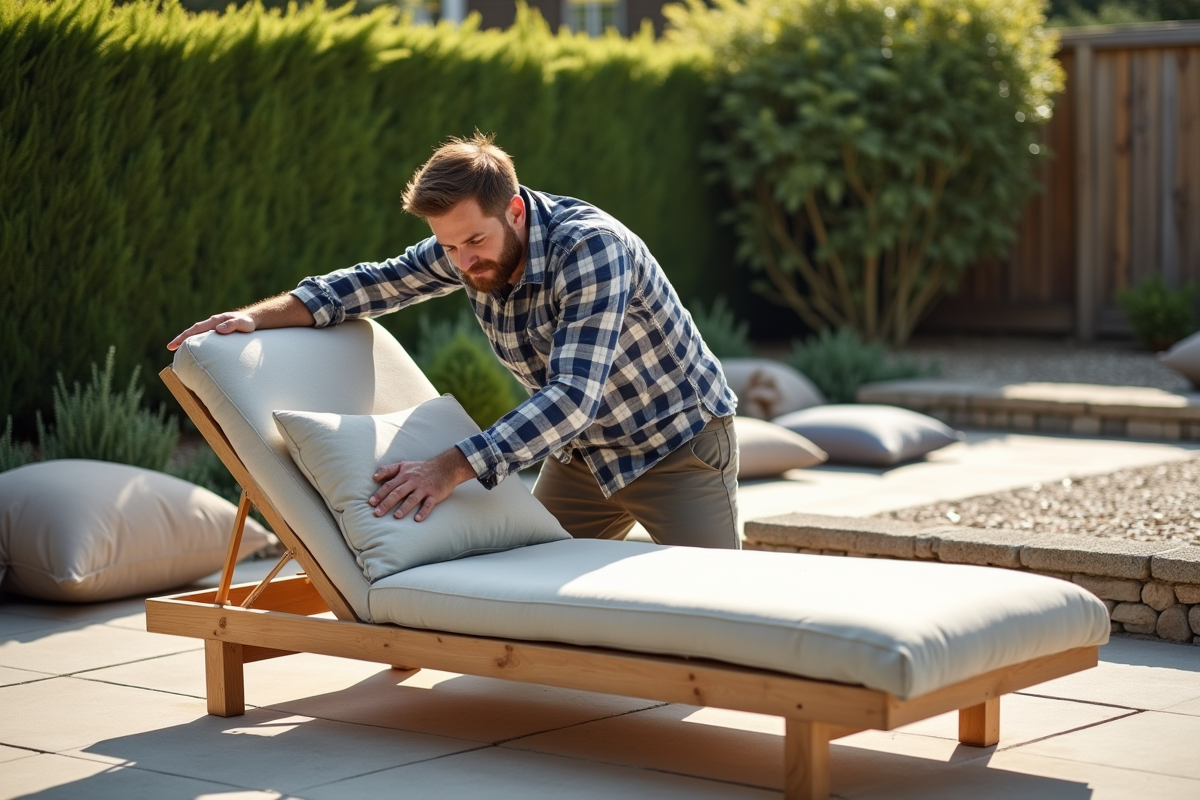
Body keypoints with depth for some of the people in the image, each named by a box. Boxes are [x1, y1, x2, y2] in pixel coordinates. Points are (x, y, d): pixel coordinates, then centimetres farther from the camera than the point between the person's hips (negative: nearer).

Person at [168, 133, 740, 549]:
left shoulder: (591, 248, -33)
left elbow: (573, 396, -40)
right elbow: (381, 281, -3)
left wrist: (452, 469, -47)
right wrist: (262, 315, -19)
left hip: (675, 445, -7)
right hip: (580, 449, 7)